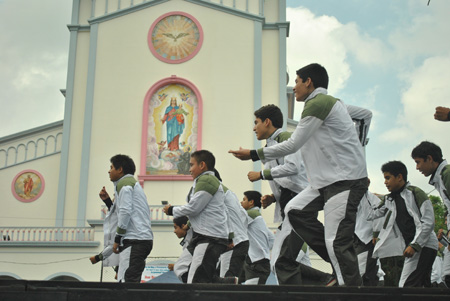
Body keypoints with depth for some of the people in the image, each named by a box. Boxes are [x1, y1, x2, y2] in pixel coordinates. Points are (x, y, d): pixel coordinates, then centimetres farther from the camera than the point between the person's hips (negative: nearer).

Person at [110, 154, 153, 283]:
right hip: (145, 239, 10)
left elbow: (125, 211, -12)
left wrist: (117, 239, -9)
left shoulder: (124, 182, -1)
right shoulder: (134, 183, 28)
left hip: (134, 240, -10)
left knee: (126, 280, -15)